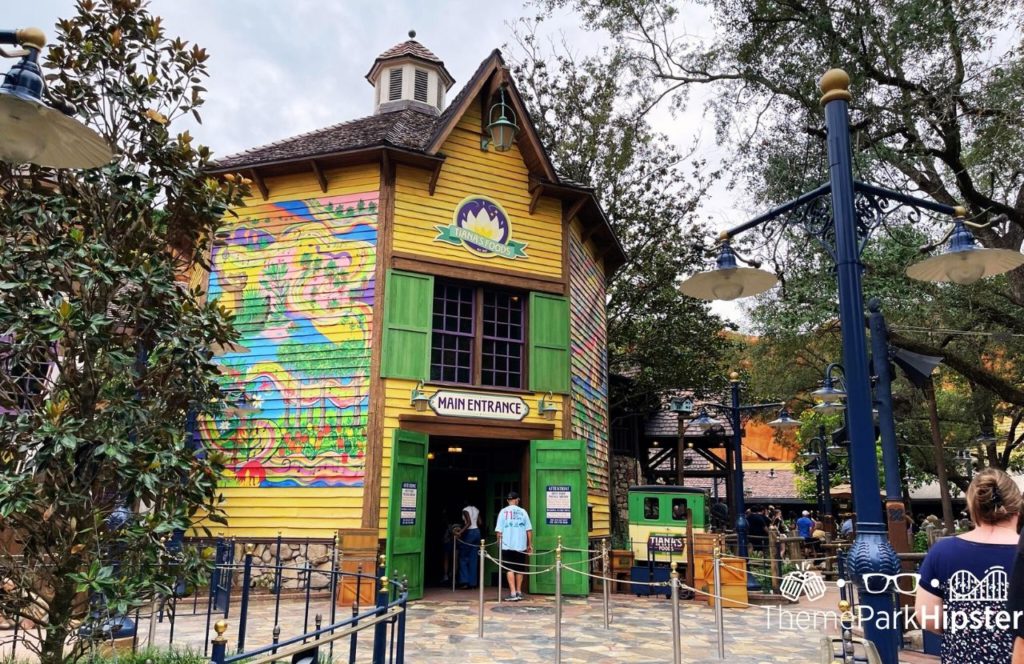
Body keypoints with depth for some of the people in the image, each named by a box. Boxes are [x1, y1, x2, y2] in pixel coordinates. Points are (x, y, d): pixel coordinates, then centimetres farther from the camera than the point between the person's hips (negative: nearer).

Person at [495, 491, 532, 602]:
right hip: (521, 546, 2)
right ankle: (519, 592, 21)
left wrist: (499, 543, 7)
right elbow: (529, 529, 0)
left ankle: (513, 593, -7)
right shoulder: (522, 512, 1)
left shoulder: (503, 512, -3)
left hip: (507, 546, -2)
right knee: (519, 569, 14)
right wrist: (530, 544, 8)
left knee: (510, 569, 2)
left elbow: (498, 530, -5)